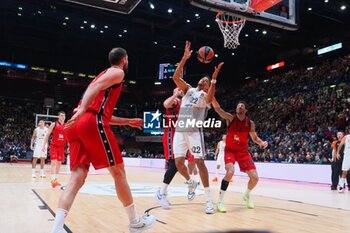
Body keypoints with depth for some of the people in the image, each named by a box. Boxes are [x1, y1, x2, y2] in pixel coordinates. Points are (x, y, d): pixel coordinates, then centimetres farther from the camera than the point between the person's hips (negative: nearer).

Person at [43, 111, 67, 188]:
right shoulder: (54, 124, -4)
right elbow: (47, 135, -4)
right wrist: (44, 145, -10)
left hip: (61, 147, 5)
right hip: (54, 146, -5)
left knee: (59, 163, 9)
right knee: (53, 162, -13)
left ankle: (56, 179, 19)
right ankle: (53, 180, -13)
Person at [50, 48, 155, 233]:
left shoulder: (103, 74, 35)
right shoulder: (117, 72, 9)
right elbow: (95, 86, -13)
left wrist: (127, 122, 43)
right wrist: (82, 110, -29)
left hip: (78, 125, 9)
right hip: (93, 124, -8)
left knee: (77, 177, 1)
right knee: (118, 172, 2)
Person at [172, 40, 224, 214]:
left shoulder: (206, 95, 9)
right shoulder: (188, 89, 20)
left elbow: (209, 99, -17)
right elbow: (175, 77, 5)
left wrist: (214, 79, -24)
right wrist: (185, 58, -3)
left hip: (195, 131, -4)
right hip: (180, 130, 4)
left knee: (199, 162, -9)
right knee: (179, 162, -1)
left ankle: (209, 199, -3)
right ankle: (191, 183, 28)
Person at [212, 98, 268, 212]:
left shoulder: (250, 123, -3)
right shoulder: (230, 118, -12)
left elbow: (254, 138, 11)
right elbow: (217, 108, -26)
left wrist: (262, 143, -12)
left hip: (243, 151, 4)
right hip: (230, 150, -4)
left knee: (255, 178, -3)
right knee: (230, 172, -30)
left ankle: (247, 195, 30)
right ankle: (220, 201, -17)